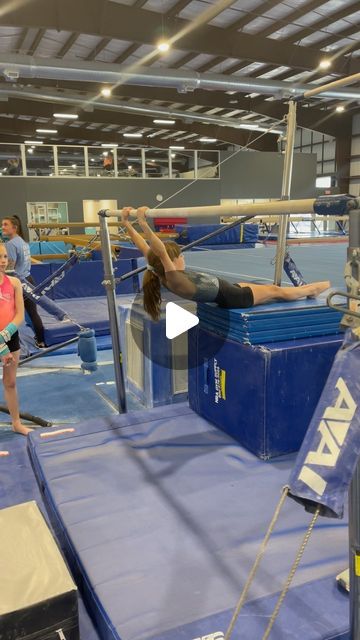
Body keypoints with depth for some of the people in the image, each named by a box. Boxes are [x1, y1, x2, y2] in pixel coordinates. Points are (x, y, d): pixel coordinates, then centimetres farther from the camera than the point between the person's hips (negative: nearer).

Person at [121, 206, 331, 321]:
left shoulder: (161, 273, -13)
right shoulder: (175, 281, -36)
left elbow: (146, 249, -11)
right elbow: (161, 252, -50)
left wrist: (128, 223, -15)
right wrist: (144, 224, -59)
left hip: (226, 287, 9)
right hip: (230, 297, -9)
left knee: (270, 289, 25)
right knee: (275, 291, 14)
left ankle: (306, 289, 47)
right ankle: (311, 290, 38)